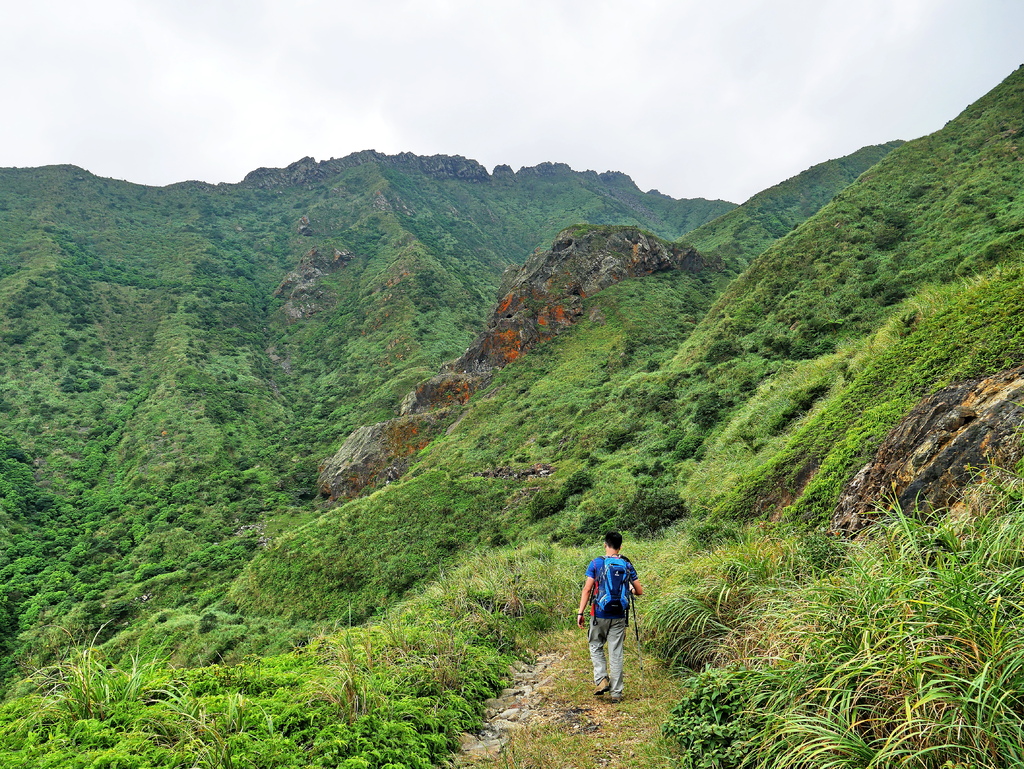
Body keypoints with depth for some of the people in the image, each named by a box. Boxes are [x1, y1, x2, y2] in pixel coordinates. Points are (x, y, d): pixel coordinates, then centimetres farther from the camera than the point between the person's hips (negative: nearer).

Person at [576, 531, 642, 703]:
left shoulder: (596, 563, -7)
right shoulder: (627, 565, 0)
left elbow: (587, 589, -11)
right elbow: (639, 591, 3)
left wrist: (581, 612, -7)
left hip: (599, 614, -2)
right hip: (619, 616, 2)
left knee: (596, 646, 19)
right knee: (616, 653, 9)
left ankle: (601, 679, 3)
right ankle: (616, 692, 13)